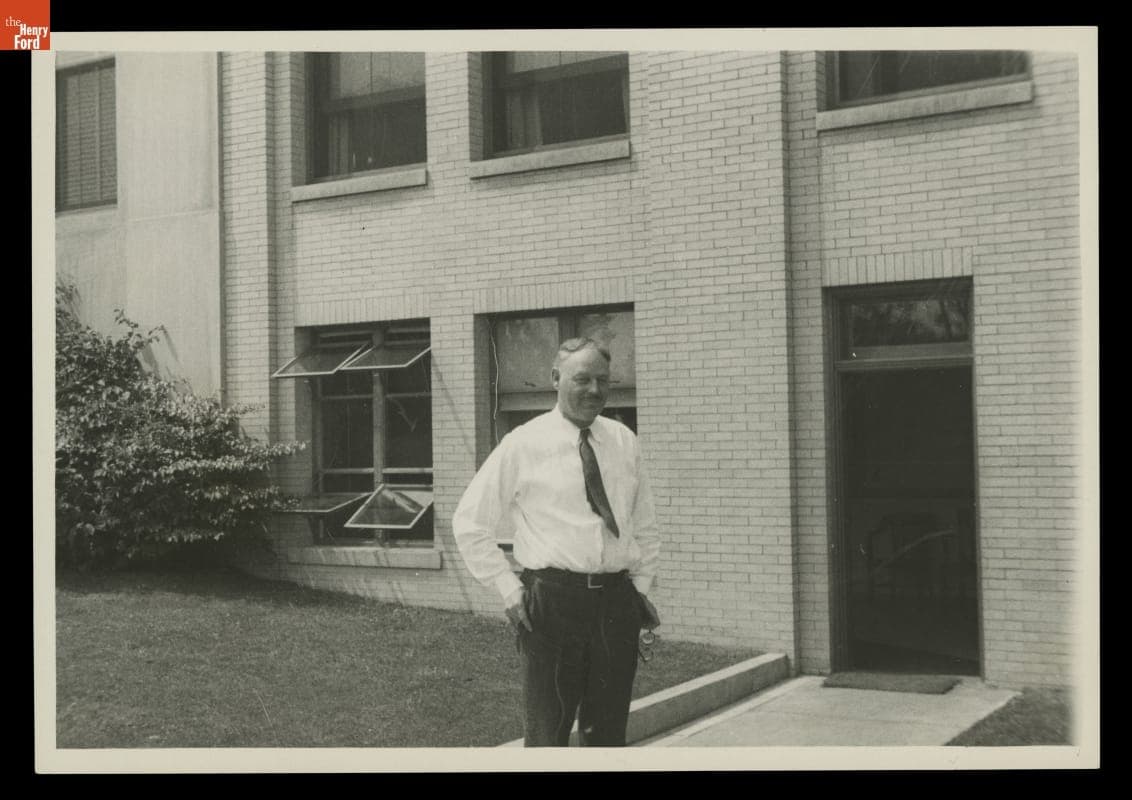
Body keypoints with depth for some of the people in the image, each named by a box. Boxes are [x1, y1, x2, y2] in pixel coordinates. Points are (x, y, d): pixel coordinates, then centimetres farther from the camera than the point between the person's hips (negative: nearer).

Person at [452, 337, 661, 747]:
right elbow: (469, 523, 2)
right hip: (552, 601, -4)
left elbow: (644, 524, 21)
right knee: (547, 732, 0)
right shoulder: (524, 444, -2)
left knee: (608, 732, 12)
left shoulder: (624, 441, 10)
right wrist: (509, 588, -3)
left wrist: (642, 582, 9)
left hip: (618, 603, 4)